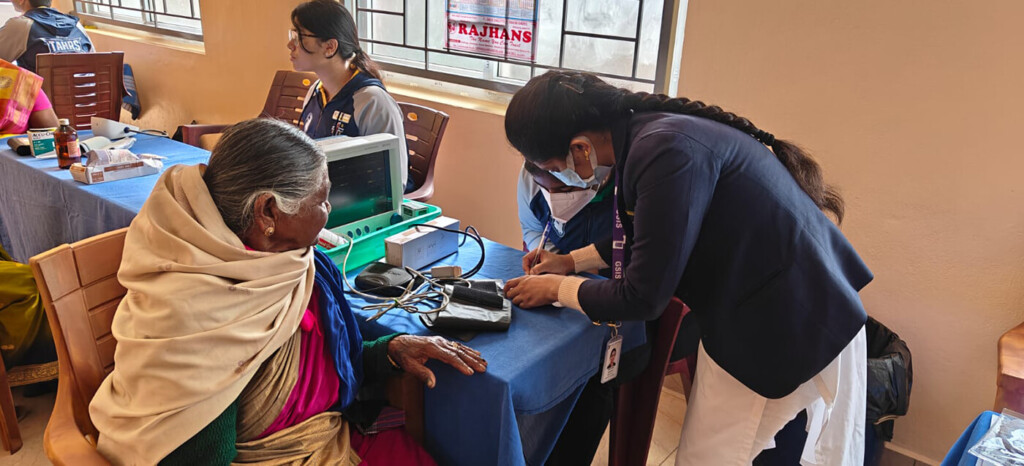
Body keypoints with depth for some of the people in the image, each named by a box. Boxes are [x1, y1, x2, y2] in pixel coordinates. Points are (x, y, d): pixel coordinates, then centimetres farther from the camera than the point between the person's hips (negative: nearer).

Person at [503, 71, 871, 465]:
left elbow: (642, 298, -21)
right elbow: (647, 238, 19)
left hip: (789, 331, -9)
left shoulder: (667, 151, -28)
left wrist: (555, 289, -6)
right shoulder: (647, 128, 1)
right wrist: (571, 261, 16)